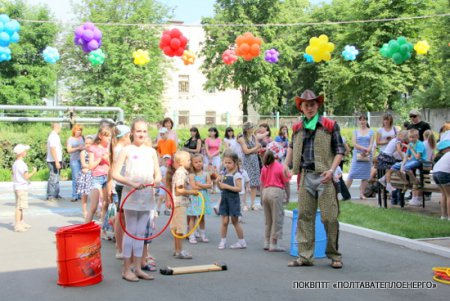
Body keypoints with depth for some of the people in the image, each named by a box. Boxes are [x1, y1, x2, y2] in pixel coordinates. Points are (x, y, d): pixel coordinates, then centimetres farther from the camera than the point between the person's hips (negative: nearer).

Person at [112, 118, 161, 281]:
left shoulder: (151, 151, 10)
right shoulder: (127, 150, -3)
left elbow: (158, 173, 11)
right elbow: (115, 174, -8)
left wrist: (156, 180, -13)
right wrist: (132, 183, -21)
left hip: (147, 196, 5)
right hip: (131, 196, -4)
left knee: (141, 233, 10)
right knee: (130, 232, -1)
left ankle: (138, 268, 18)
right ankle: (127, 269, 7)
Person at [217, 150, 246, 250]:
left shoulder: (237, 175, -11)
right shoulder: (224, 174, 8)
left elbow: (239, 188, -19)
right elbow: (221, 188, 12)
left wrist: (227, 186, -22)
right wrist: (219, 182, -8)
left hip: (233, 200, -5)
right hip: (224, 199, 5)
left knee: (235, 221, 4)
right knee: (224, 221, 5)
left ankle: (242, 241, 15)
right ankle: (223, 241, 13)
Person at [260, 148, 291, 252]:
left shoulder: (264, 168, 5)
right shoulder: (280, 167, -9)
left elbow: (261, 184, 11)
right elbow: (286, 182, -6)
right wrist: (289, 175, 12)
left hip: (265, 191, 6)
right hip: (276, 192, -5)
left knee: (268, 220, 16)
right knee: (277, 219, 1)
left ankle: (266, 242, 20)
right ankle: (273, 244, 0)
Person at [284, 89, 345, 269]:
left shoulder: (330, 125, 0)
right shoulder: (297, 128, 12)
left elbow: (340, 150, -1)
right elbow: (292, 146, 29)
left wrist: (331, 170, -14)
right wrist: (286, 164, 17)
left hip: (324, 176, -4)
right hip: (305, 176, 4)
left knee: (329, 217, -3)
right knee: (304, 216, 6)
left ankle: (334, 256, 10)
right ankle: (305, 256, 12)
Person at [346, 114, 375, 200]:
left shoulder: (371, 131, 10)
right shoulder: (356, 131, 9)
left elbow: (371, 144, 3)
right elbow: (354, 144, -1)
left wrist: (367, 151, -15)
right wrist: (364, 148, -14)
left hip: (367, 155, 1)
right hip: (357, 155, -1)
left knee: (365, 175, 1)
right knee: (352, 174, -7)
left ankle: (362, 194, 6)